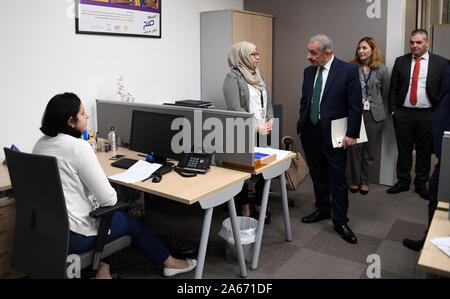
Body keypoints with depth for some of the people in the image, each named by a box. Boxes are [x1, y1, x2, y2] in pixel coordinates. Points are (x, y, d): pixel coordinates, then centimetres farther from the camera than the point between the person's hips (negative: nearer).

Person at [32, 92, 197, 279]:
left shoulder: (41, 144, 4)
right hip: (72, 237, -8)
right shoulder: (79, 147, -23)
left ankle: (103, 270, 24)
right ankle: (169, 263, 35)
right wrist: (112, 195, 2)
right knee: (131, 222, 16)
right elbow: (108, 199, -21)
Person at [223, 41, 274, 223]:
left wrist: (270, 120, 4)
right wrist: (256, 126, -17)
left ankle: (259, 205, 26)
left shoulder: (259, 74, 15)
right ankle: (245, 210, 19)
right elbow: (235, 109, -15)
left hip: (263, 133, 7)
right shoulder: (233, 78, -8)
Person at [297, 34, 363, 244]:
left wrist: (352, 134, -12)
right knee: (317, 175, 16)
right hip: (310, 132, 6)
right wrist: (301, 126, 10)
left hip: (333, 134, -5)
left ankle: (340, 222, 14)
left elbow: (356, 105, -9)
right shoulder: (308, 72, 9)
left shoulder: (348, 71, -9)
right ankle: (322, 210, 33)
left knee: (337, 178, 1)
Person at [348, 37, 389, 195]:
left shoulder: (381, 70, 0)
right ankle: (355, 180, 21)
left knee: (369, 150, 8)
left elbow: (385, 93, 10)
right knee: (355, 149, 3)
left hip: (374, 116, 1)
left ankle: (364, 181, 25)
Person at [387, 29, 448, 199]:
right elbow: (393, 89, 7)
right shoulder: (400, 61, 6)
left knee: (425, 152, 9)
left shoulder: (440, 63, 2)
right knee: (403, 150, 9)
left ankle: (421, 184, 23)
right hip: (404, 114, 1)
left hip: (428, 116, -1)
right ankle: (403, 182, 24)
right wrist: (393, 111, -1)